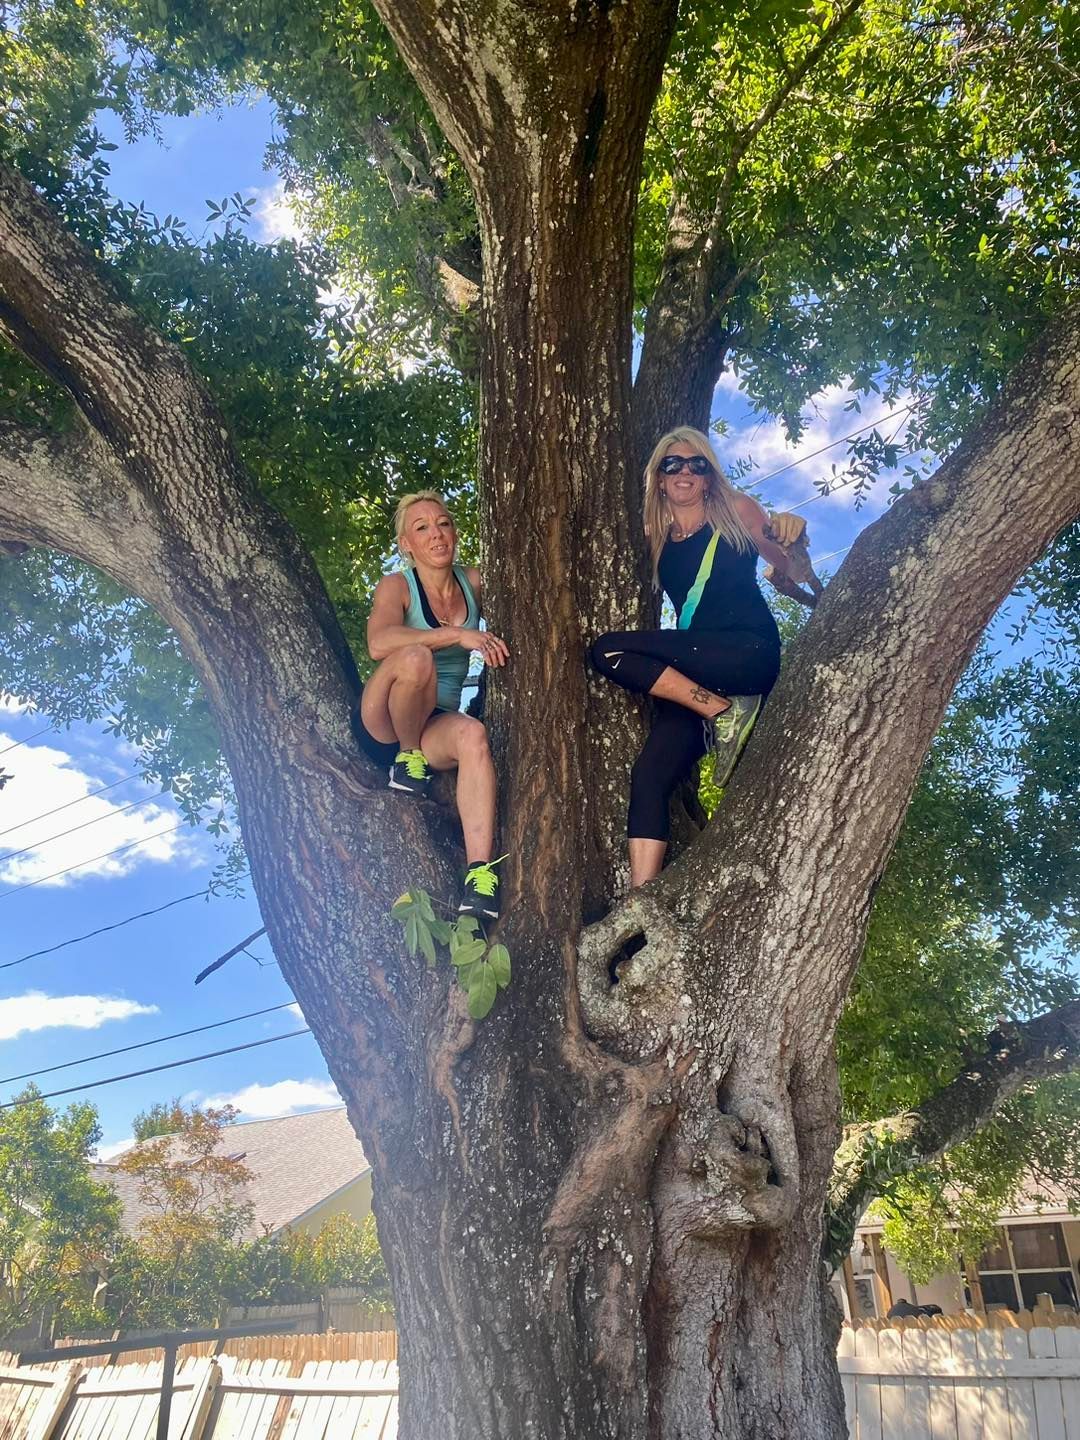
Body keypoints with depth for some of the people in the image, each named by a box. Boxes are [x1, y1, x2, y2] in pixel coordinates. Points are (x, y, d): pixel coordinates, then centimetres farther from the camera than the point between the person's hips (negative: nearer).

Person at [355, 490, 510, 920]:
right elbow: (378, 643, -29)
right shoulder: (397, 586, -8)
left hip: (436, 725, 3)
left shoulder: (473, 583, 7)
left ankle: (479, 877, -43)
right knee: (415, 657, -35)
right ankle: (407, 759, -12)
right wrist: (459, 634, -35)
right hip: (382, 725, -3)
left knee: (473, 735, -34)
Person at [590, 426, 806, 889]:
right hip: (692, 672, 4)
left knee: (610, 650, -22)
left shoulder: (736, 510, 9)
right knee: (649, 774, -18)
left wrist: (790, 538, -15)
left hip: (749, 654, -4)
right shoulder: (655, 537, 20)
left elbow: (788, 571, 6)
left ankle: (725, 712, -20)